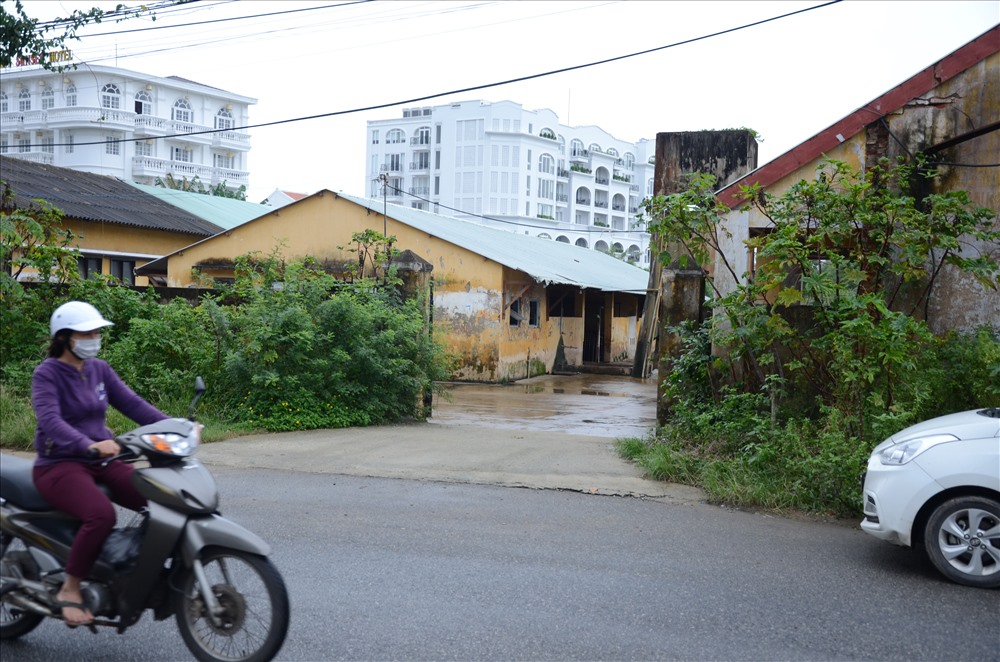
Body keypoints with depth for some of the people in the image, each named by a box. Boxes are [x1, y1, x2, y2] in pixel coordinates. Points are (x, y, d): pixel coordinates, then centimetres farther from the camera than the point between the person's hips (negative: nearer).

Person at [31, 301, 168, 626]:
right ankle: (70, 590, -14)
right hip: (59, 465, -6)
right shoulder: (47, 374, -10)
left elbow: (132, 403, 3)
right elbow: (50, 420, -26)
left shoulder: (99, 369, 10)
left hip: (103, 463, 6)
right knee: (101, 515, -34)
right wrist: (89, 445, -44)